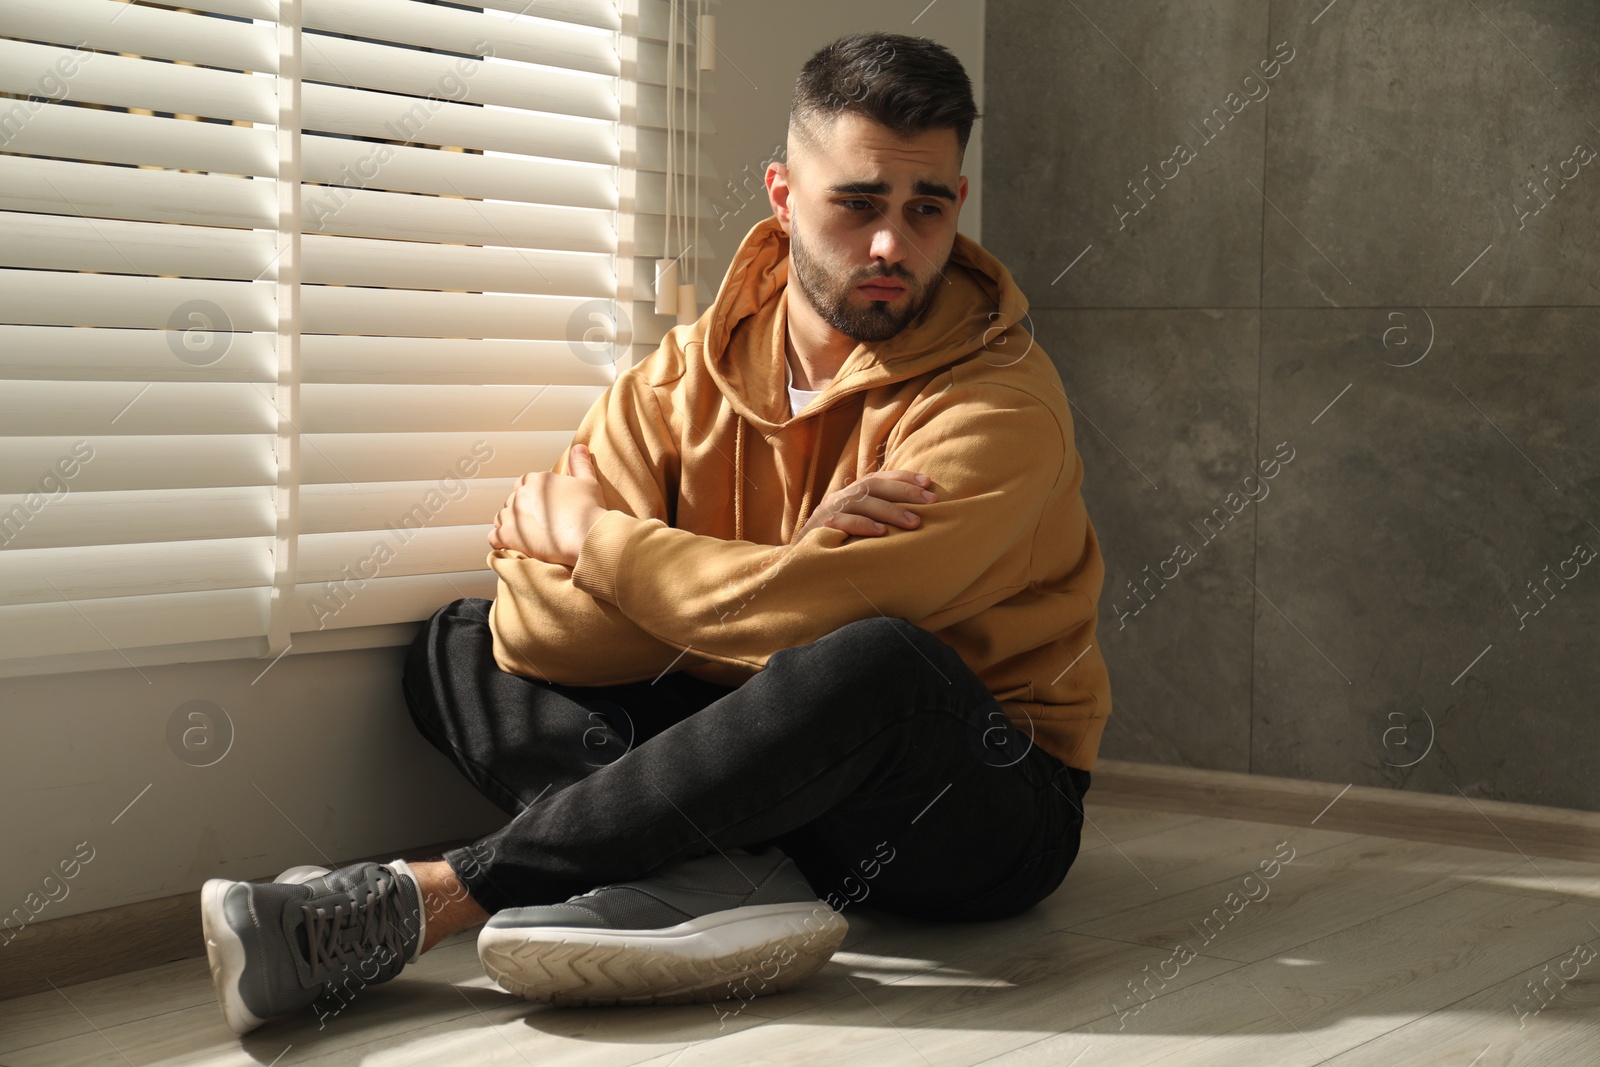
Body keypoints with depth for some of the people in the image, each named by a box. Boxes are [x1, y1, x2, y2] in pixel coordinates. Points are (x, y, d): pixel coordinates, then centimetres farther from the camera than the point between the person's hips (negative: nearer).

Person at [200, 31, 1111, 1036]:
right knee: (458, 644, -5)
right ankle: (717, 887, -32)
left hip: (989, 812, -5)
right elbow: (539, 631, -12)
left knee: (873, 661, -38)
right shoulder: (684, 377, -1)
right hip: (774, 777, 5)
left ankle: (427, 900, -32)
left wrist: (589, 535, -13)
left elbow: (805, 619, -29)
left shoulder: (1001, 403, -15)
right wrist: (796, 574, -24)